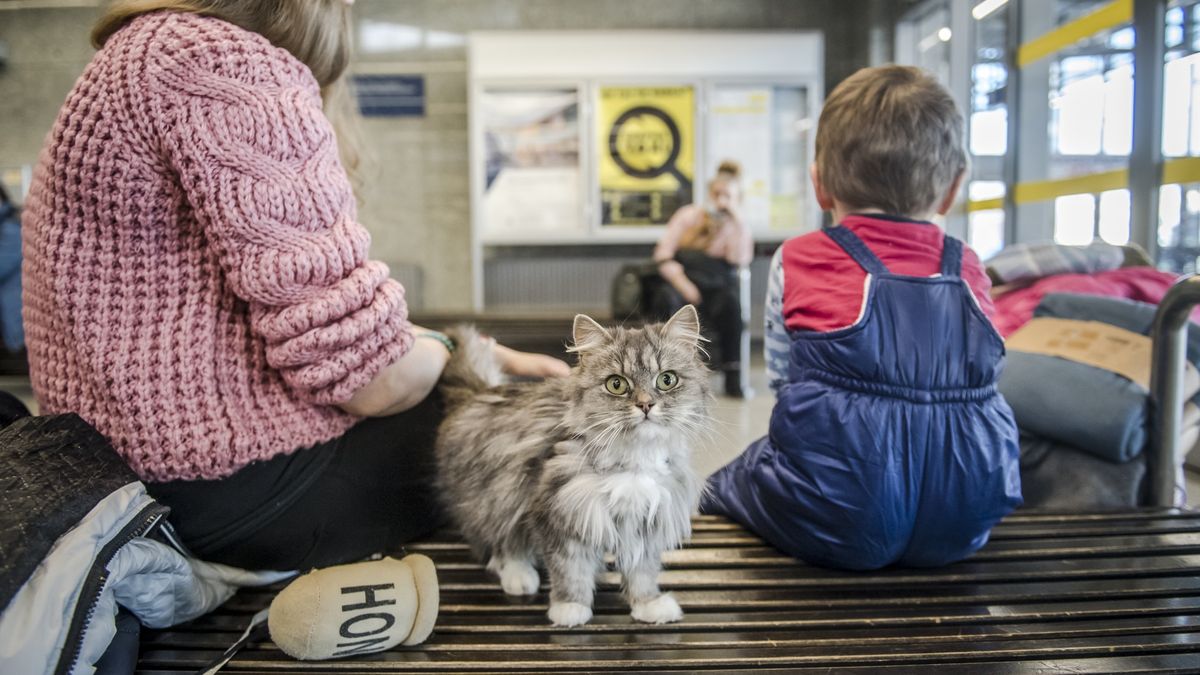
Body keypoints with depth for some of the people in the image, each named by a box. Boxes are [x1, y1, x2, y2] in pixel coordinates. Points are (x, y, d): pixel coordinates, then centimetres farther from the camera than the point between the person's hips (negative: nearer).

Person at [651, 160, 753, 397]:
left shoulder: (738, 227, 12)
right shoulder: (689, 215, 10)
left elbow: (740, 260, -10)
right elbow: (663, 254, 1)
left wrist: (736, 218, -9)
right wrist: (682, 283, -14)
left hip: (716, 290, 0)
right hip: (684, 283, 0)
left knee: (731, 300, -35)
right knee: (666, 297, -35)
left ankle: (733, 375, -26)